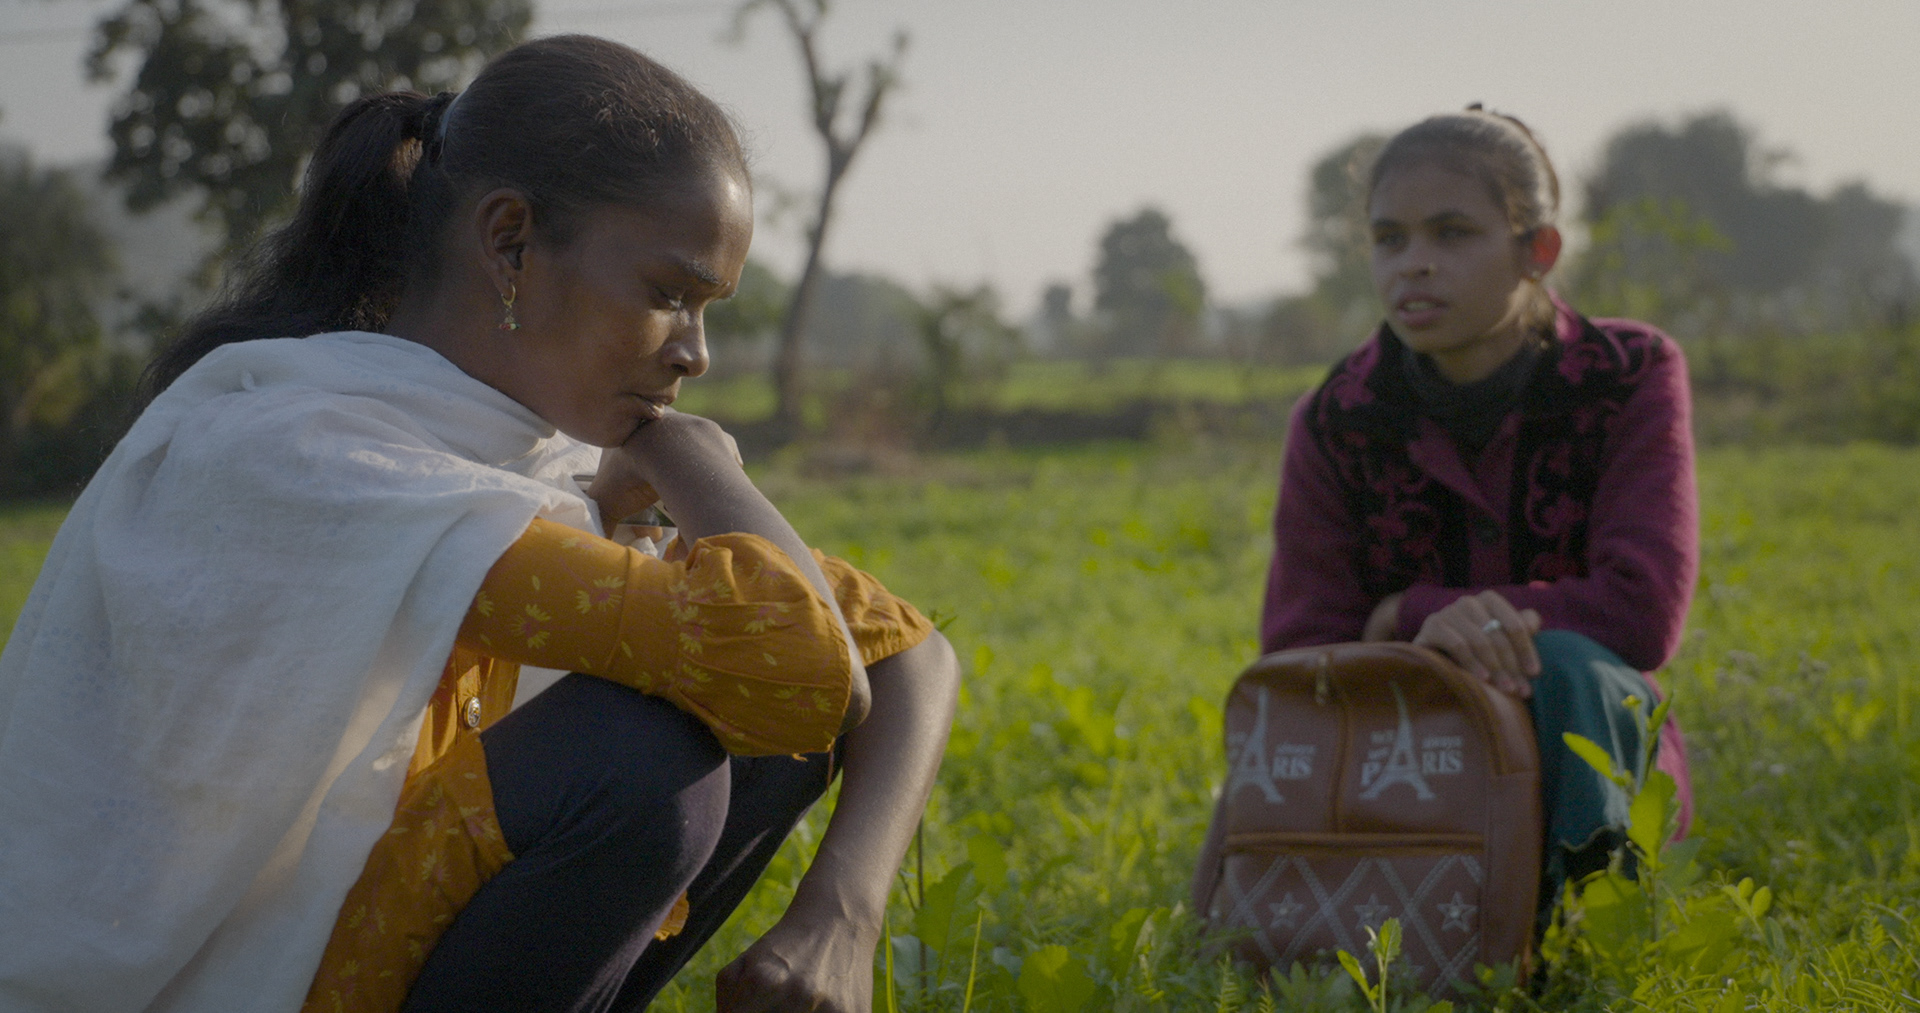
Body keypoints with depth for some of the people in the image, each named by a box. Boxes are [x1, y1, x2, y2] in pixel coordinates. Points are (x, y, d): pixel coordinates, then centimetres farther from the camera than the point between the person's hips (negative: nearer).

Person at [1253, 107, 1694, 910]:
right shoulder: (1335, 425, -2)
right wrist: (1430, 638, -30)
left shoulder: (1630, 379, -6)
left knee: (1559, 663, -35)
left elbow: (1642, 612, -18)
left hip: (1582, 762, 0)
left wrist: (1404, 616, -15)